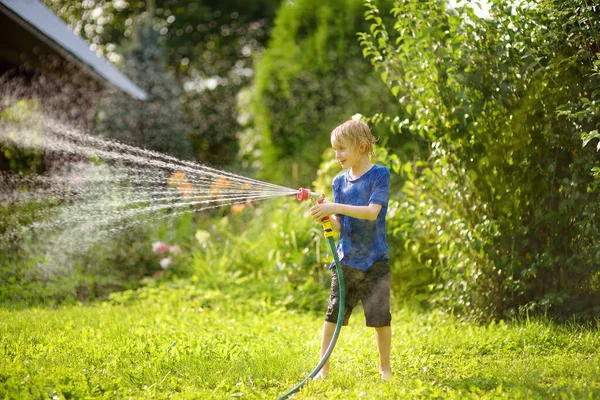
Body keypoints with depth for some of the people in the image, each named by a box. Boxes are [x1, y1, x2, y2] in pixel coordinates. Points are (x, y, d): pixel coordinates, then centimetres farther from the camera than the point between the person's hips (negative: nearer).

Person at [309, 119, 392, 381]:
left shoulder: (379, 174, -6)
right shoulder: (340, 181, 8)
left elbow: (372, 212, -19)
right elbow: (339, 226, 5)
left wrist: (336, 207, -24)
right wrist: (326, 217, -16)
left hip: (374, 261, -4)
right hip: (346, 259, 4)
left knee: (380, 317, 3)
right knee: (333, 314, 2)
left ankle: (384, 366, 19)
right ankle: (323, 367, 11)